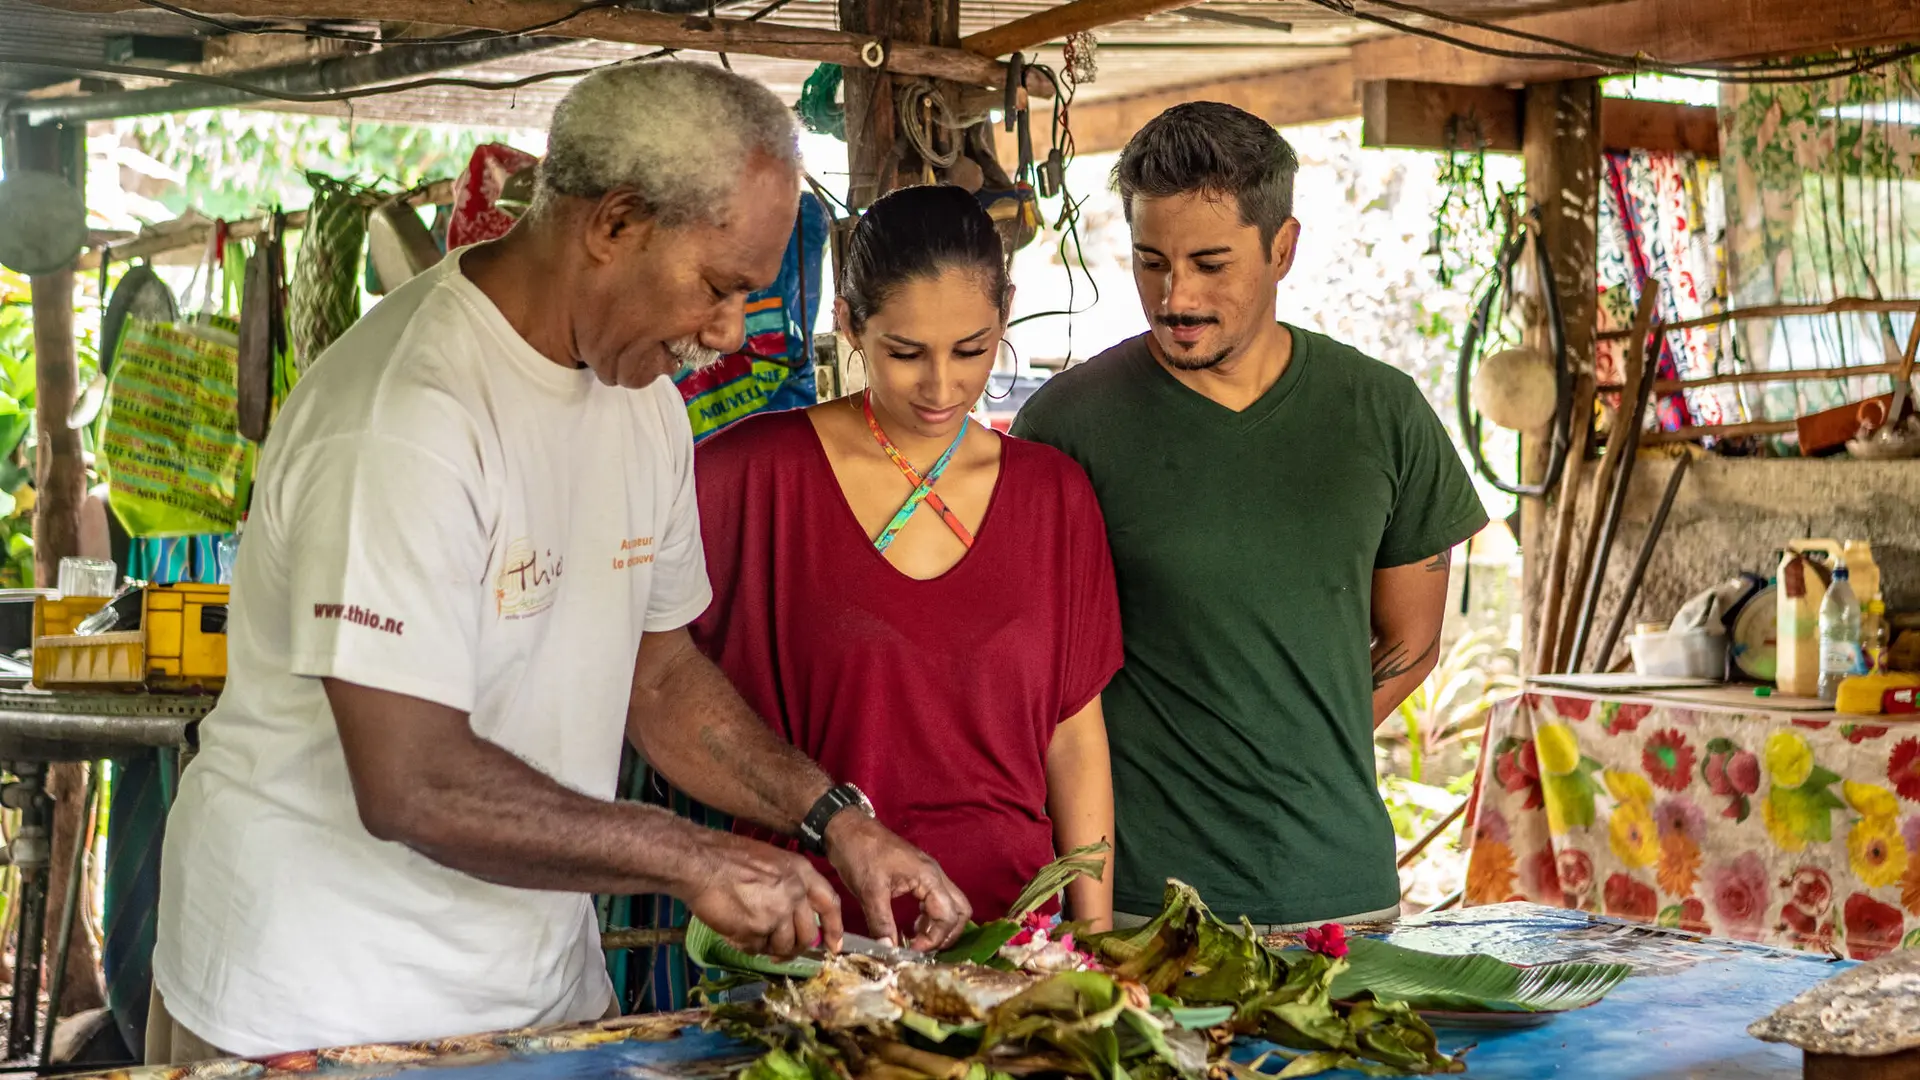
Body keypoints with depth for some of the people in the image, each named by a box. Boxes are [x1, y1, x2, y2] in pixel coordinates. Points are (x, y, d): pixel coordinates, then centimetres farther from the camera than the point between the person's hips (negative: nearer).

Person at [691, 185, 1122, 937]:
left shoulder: (1053, 494, 7)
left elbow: (1074, 733, 9)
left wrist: (1096, 933, 4)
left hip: (1007, 908, 3)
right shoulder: (752, 473, -5)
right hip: (819, 923, -3)